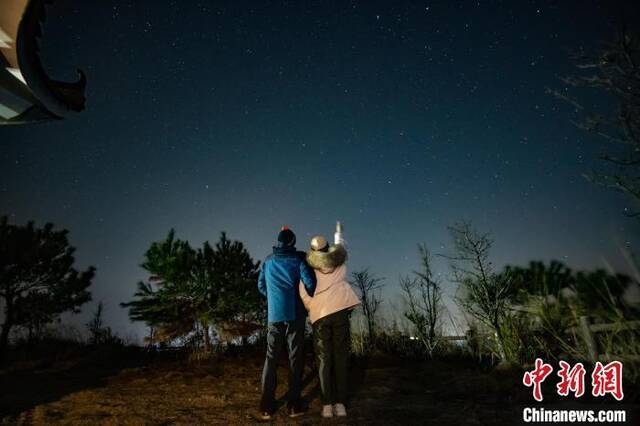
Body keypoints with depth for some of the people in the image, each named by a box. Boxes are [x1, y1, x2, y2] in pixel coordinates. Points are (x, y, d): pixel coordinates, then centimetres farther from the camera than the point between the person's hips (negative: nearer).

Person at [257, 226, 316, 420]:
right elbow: (310, 283, -10)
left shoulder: (268, 260, 8)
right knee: (295, 358, 7)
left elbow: (261, 285, 15)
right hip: (294, 314, -3)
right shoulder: (297, 258, -3)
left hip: (274, 315, 3)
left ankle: (266, 407, 11)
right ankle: (293, 405, 11)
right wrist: (310, 299, 9)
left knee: (271, 358, 10)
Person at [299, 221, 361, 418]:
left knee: (324, 360, 7)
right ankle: (340, 403, 5)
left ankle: (327, 405, 5)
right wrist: (339, 233, 49)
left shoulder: (308, 267, 3)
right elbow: (340, 246, 31)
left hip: (320, 315, -1)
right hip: (340, 311, 1)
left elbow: (304, 294, 0)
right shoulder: (338, 260, 8)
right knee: (341, 358, 6)